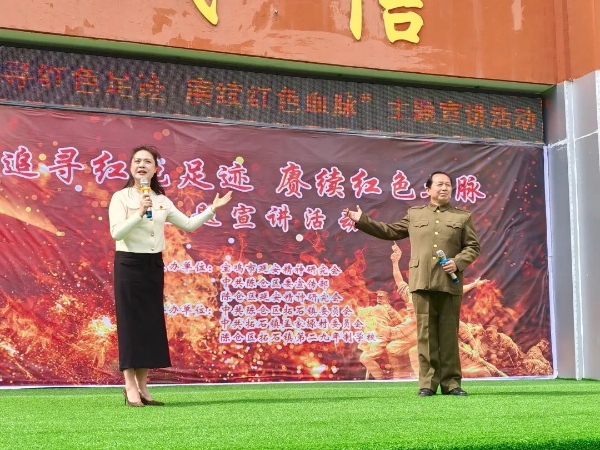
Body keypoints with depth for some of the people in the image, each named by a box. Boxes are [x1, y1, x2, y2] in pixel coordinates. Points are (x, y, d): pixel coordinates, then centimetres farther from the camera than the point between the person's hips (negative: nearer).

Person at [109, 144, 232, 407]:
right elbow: (116, 233, -18)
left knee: (151, 324, 6)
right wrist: (139, 214, -28)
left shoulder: (162, 200, 10)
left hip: (153, 265, 6)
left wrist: (212, 209, 9)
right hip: (129, 264, -5)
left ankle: (142, 387, 13)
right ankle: (130, 388, -1)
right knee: (130, 323, -5)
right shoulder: (120, 197, -6)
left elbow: (188, 225, 14)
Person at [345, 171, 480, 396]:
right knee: (426, 333, 0)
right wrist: (362, 220, 16)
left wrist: (458, 262, -9)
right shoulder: (414, 214, 16)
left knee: (449, 334, 2)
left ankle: (451, 383, 7)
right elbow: (391, 231, 21)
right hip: (422, 282, 1)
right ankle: (428, 383, 4)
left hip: (450, 283, 0)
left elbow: (473, 247, 9)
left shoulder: (463, 216, 12)